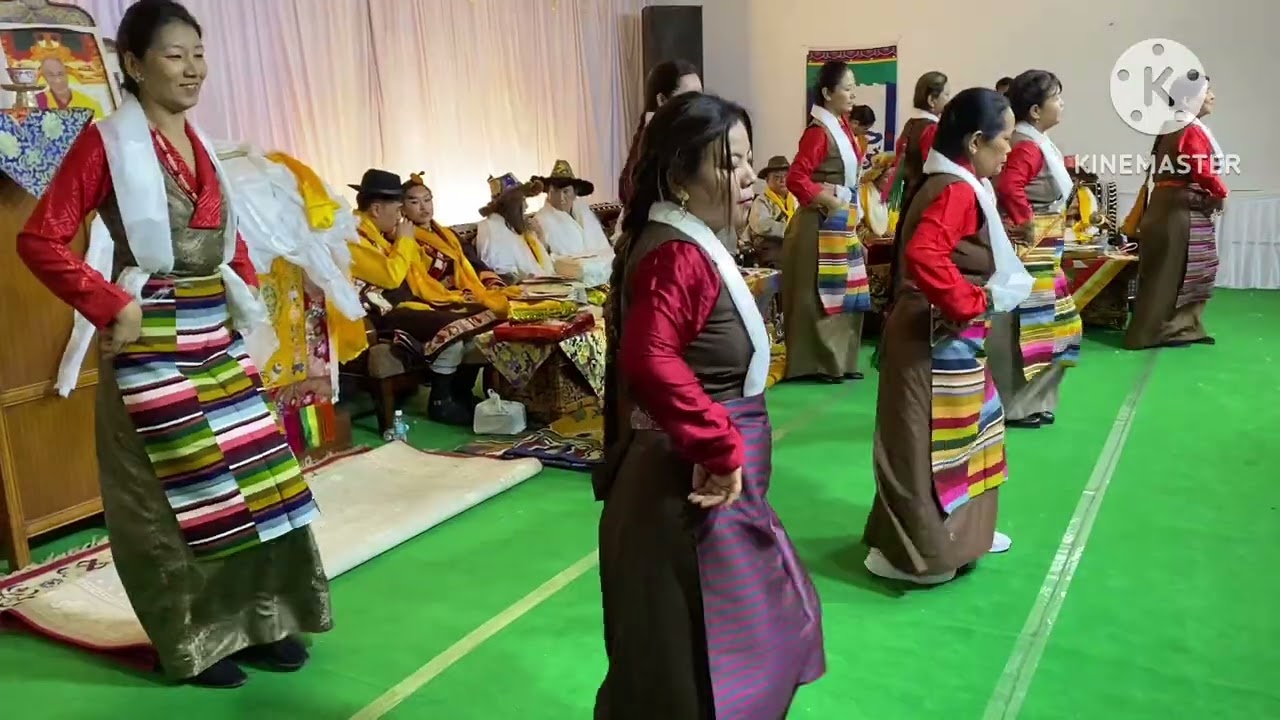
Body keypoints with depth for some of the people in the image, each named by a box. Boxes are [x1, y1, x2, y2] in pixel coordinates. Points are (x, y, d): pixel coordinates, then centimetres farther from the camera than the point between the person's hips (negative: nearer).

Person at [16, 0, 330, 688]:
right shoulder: (107, 142, -9)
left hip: (217, 335, 7)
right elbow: (40, 238, -14)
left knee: (256, 476, 10)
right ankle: (193, 643, 19)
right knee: (179, 493, 3)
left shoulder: (199, 142, 11)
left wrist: (247, 300, 11)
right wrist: (111, 306, -17)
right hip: (154, 341, -7)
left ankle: (258, 621, 24)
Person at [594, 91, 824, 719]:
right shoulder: (679, 256, -23)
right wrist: (719, 447, -31)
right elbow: (650, 362, -40)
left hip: (713, 485, 10)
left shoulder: (691, 246, 9)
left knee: (766, 633, 25)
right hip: (694, 493, -10)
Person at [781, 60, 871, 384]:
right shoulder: (819, 131, -16)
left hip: (843, 223, 9)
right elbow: (796, 178, -23)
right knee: (822, 294, -1)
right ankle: (820, 363, 8)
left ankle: (840, 360, 23)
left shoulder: (841, 126, 11)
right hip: (823, 224, -9)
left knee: (845, 292, 14)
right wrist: (827, 200, -20)